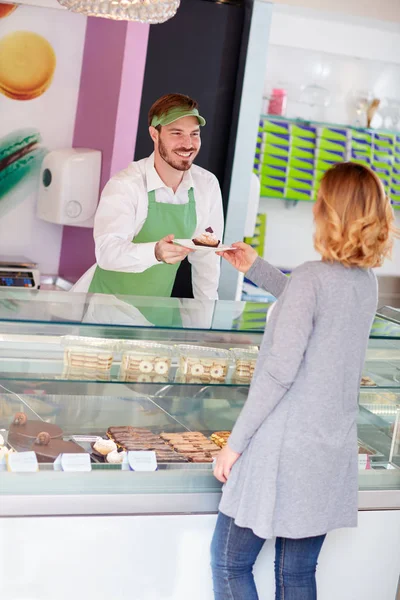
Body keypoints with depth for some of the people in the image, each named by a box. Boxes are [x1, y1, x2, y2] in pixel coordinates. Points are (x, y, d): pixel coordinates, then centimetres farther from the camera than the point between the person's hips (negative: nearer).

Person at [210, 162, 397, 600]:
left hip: (285, 449, -7)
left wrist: (235, 442, -12)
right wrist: (255, 268, 32)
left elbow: (280, 371, -19)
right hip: (332, 452, 7)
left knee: (230, 563, 5)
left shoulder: (311, 278, -16)